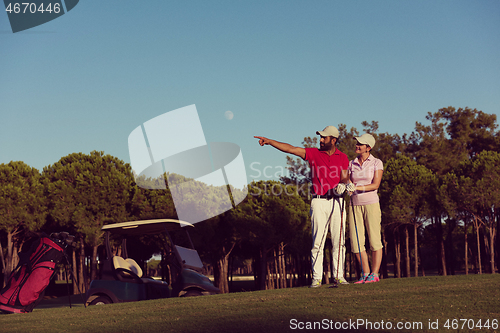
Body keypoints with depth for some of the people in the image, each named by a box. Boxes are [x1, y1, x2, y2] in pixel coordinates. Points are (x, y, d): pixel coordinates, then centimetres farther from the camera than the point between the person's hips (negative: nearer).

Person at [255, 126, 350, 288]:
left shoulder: (342, 157, 9)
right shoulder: (314, 153, 7)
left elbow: (344, 177, 4)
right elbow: (291, 149, 2)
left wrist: (342, 185, -19)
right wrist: (269, 141, -5)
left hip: (337, 201, 1)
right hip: (319, 202, 0)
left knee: (339, 240, 0)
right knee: (317, 241, -4)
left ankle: (339, 275, 7)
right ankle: (316, 278, -2)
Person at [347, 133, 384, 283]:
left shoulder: (376, 163, 0)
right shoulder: (351, 164, 11)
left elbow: (375, 185, -10)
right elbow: (349, 183, 7)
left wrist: (358, 187, -22)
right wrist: (348, 187, -16)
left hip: (371, 203, -4)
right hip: (355, 205, 4)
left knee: (374, 240, -4)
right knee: (356, 242, -1)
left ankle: (374, 274, 3)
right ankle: (365, 274, 9)